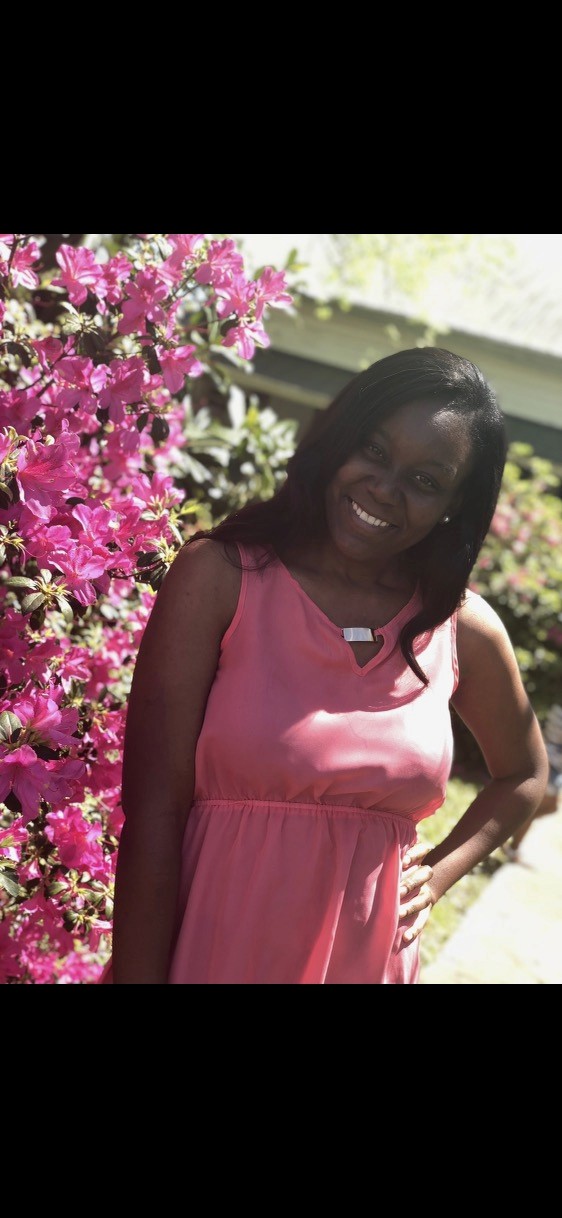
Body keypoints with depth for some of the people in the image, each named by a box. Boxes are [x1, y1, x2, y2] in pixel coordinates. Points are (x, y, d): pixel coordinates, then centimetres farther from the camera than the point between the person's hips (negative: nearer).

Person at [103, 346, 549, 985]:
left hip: (368, 958, 3)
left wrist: (437, 874, 5)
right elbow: (153, 810, -15)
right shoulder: (219, 577, -11)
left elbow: (523, 777, 18)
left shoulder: (466, 631, -1)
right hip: (210, 950, -3)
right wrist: (139, 975, -19)